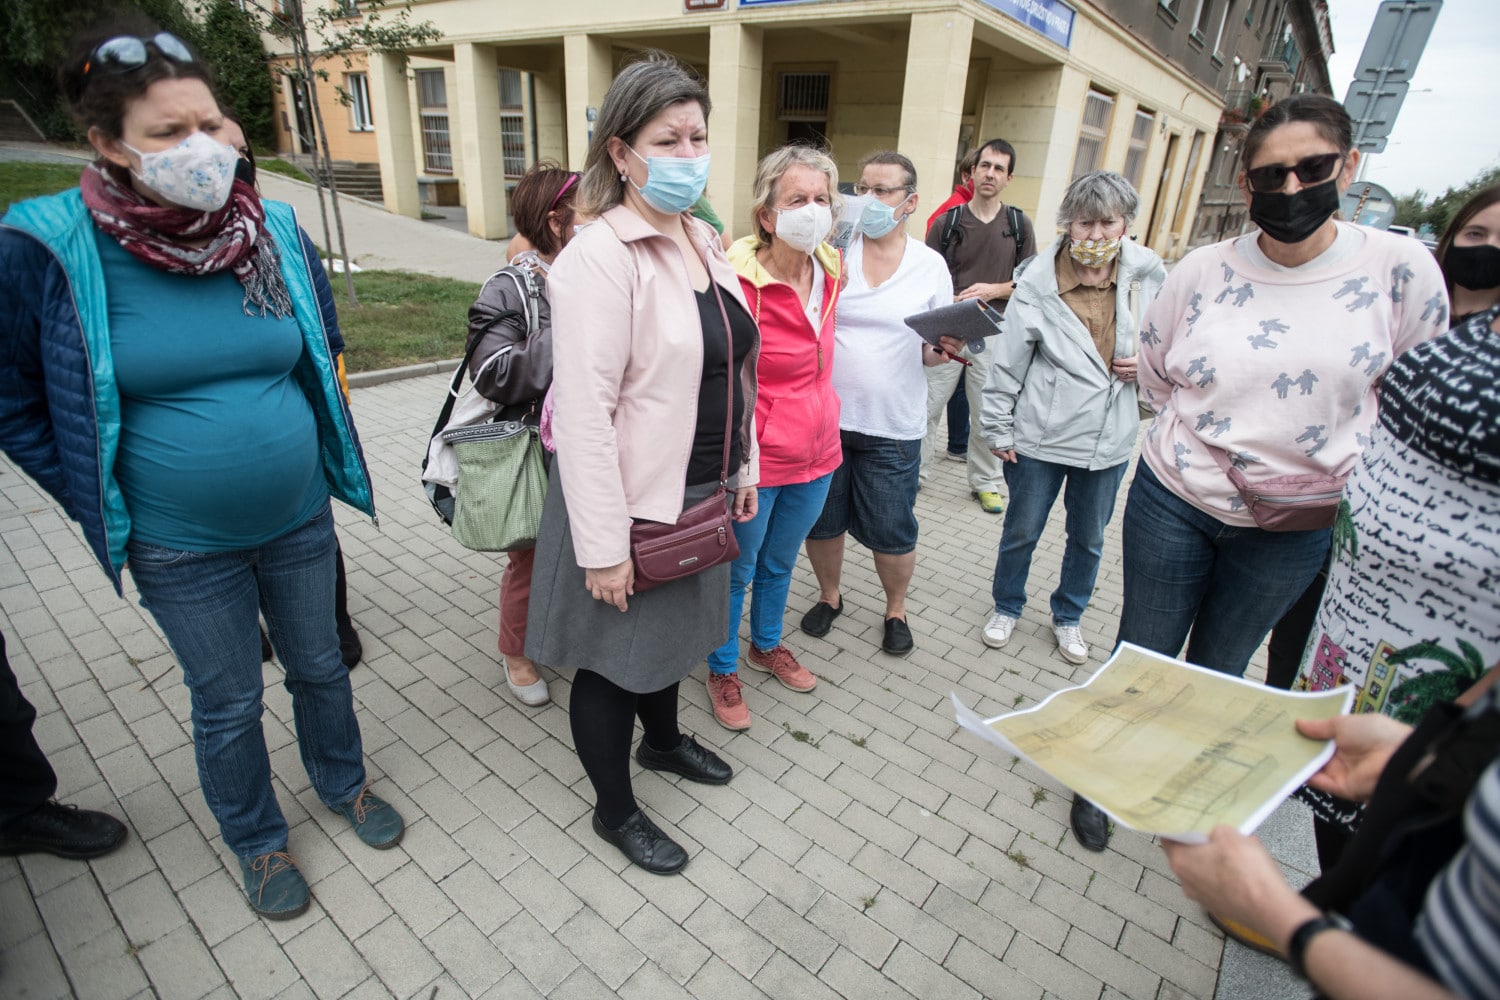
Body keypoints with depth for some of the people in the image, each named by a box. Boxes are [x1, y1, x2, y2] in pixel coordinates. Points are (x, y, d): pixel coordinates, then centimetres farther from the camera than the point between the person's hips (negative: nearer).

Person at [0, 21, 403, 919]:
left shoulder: (274, 230, -5)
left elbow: (322, 343, 12)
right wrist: (96, 494, -2)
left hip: (301, 520, 3)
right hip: (182, 549, -2)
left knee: (321, 666, 20)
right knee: (229, 704, 15)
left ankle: (343, 782, 47)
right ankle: (259, 842, 41)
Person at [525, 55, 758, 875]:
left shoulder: (703, 242, 7)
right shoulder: (599, 259, -20)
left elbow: (733, 369, 14)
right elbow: (584, 413, -24)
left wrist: (744, 467, 14)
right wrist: (603, 547, -23)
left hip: (696, 492, 8)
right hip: (629, 501, -8)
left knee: (671, 626, 27)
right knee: (614, 659, 11)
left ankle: (663, 740, 54)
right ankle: (615, 811, 35)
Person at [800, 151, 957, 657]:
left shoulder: (931, 266, 3)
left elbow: (932, 349, 8)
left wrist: (946, 350, -15)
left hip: (892, 426, 0)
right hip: (824, 414, 1)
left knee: (892, 532, 8)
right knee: (821, 521, 14)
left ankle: (896, 609, 35)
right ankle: (829, 595, 41)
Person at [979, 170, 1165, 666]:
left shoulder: (1148, 273, -4)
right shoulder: (1039, 281, -13)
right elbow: (1007, 360, -6)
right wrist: (998, 428, -3)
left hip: (1110, 437, 3)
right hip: (1041, 434, -3)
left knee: (1089, 538, 19)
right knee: (1021, 532, 14)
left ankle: (1068, 617, 42)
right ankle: (1006, 608, 39)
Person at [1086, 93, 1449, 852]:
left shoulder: (1400, 268, -8)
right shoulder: (1201, 270, -7)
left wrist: (1336, 478, -7)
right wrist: (1213, 439, -2)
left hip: (1292, 532, 1)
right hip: (1172, 503, 0)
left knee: (1217, 672, 20)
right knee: (1142, 658, 12)